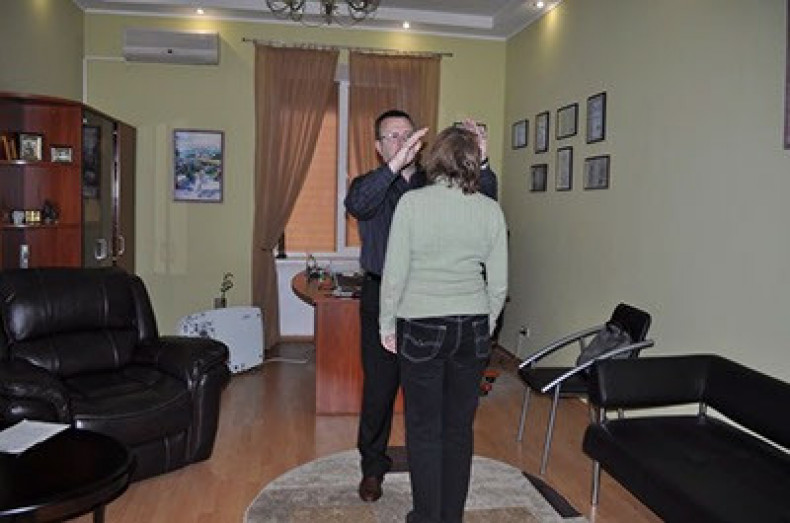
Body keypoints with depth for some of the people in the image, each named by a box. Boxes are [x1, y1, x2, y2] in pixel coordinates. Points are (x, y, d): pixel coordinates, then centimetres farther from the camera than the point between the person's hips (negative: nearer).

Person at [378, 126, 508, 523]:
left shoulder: (412, 203, -10)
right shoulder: (491, 210, -1)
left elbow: (394, 273, -8)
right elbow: (498, 284, 2)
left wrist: (387, 324, 4)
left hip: (422, 328, -3)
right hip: (472, 328, 3)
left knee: (424, 428, 9)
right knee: (460, 427, 14)